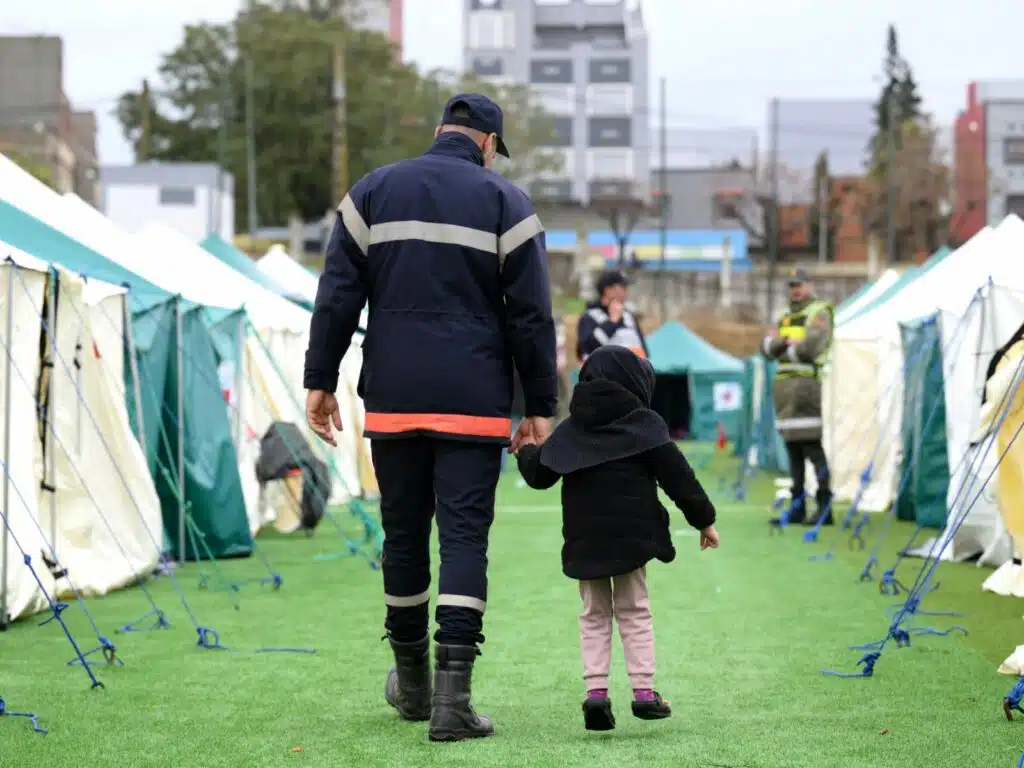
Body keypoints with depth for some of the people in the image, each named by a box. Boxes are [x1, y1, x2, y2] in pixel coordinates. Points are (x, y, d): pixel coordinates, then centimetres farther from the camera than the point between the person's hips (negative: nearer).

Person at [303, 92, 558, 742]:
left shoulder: (373, 193, 9)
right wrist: (541, 407, 4)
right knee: (464, 538, -4)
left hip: (393, 399, 3)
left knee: (403, 535, 13)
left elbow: (337, 297, 4)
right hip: (474, 404, -3)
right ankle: (452, 696, -13)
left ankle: (411, 682, 26)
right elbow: (532, 316, -1)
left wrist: (320, 381, 7)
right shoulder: (504, 202, 2)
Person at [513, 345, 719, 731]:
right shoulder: (644, 424, -2)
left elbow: (539, 474, 11)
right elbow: (677, 475, -4)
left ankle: (596, 689, -2)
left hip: (584, 539, 3)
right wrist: (703, 519, 4)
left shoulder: (569, 430, 8)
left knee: (594, 615, 11)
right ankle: (643, 689, 2)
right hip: (631, 535, -3)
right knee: (634, 612, 9)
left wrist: (525, 452, 34)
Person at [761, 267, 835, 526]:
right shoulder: (787, 317, 23)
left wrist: (788, 348, -2)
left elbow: (812, 345, -18)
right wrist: (780, 342, -8)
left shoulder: (818, 312, -3)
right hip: (784, 385, 8)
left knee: (813, 448, -12)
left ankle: (824, 508, -13)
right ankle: (797, 507, 13)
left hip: (806, 385, -8)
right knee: (792, 449, 9)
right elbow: (767, 348, 13)